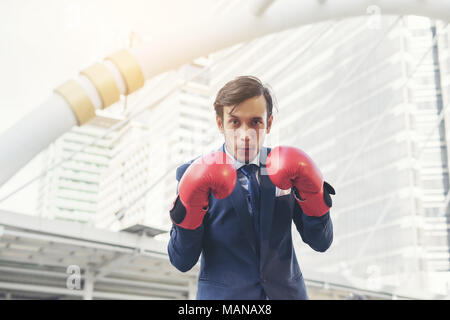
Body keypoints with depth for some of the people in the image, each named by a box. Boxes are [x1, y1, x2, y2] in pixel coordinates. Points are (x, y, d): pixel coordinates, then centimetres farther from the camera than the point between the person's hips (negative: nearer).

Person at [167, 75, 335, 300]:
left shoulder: (285, 169, -3)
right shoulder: (194, 174, -10)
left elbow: (321, 244, -3)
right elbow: (182, 262, -12)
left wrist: (312, 195, -18)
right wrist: (189, 208, -26)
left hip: (286, 292, 3)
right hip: (222, 295, -2)